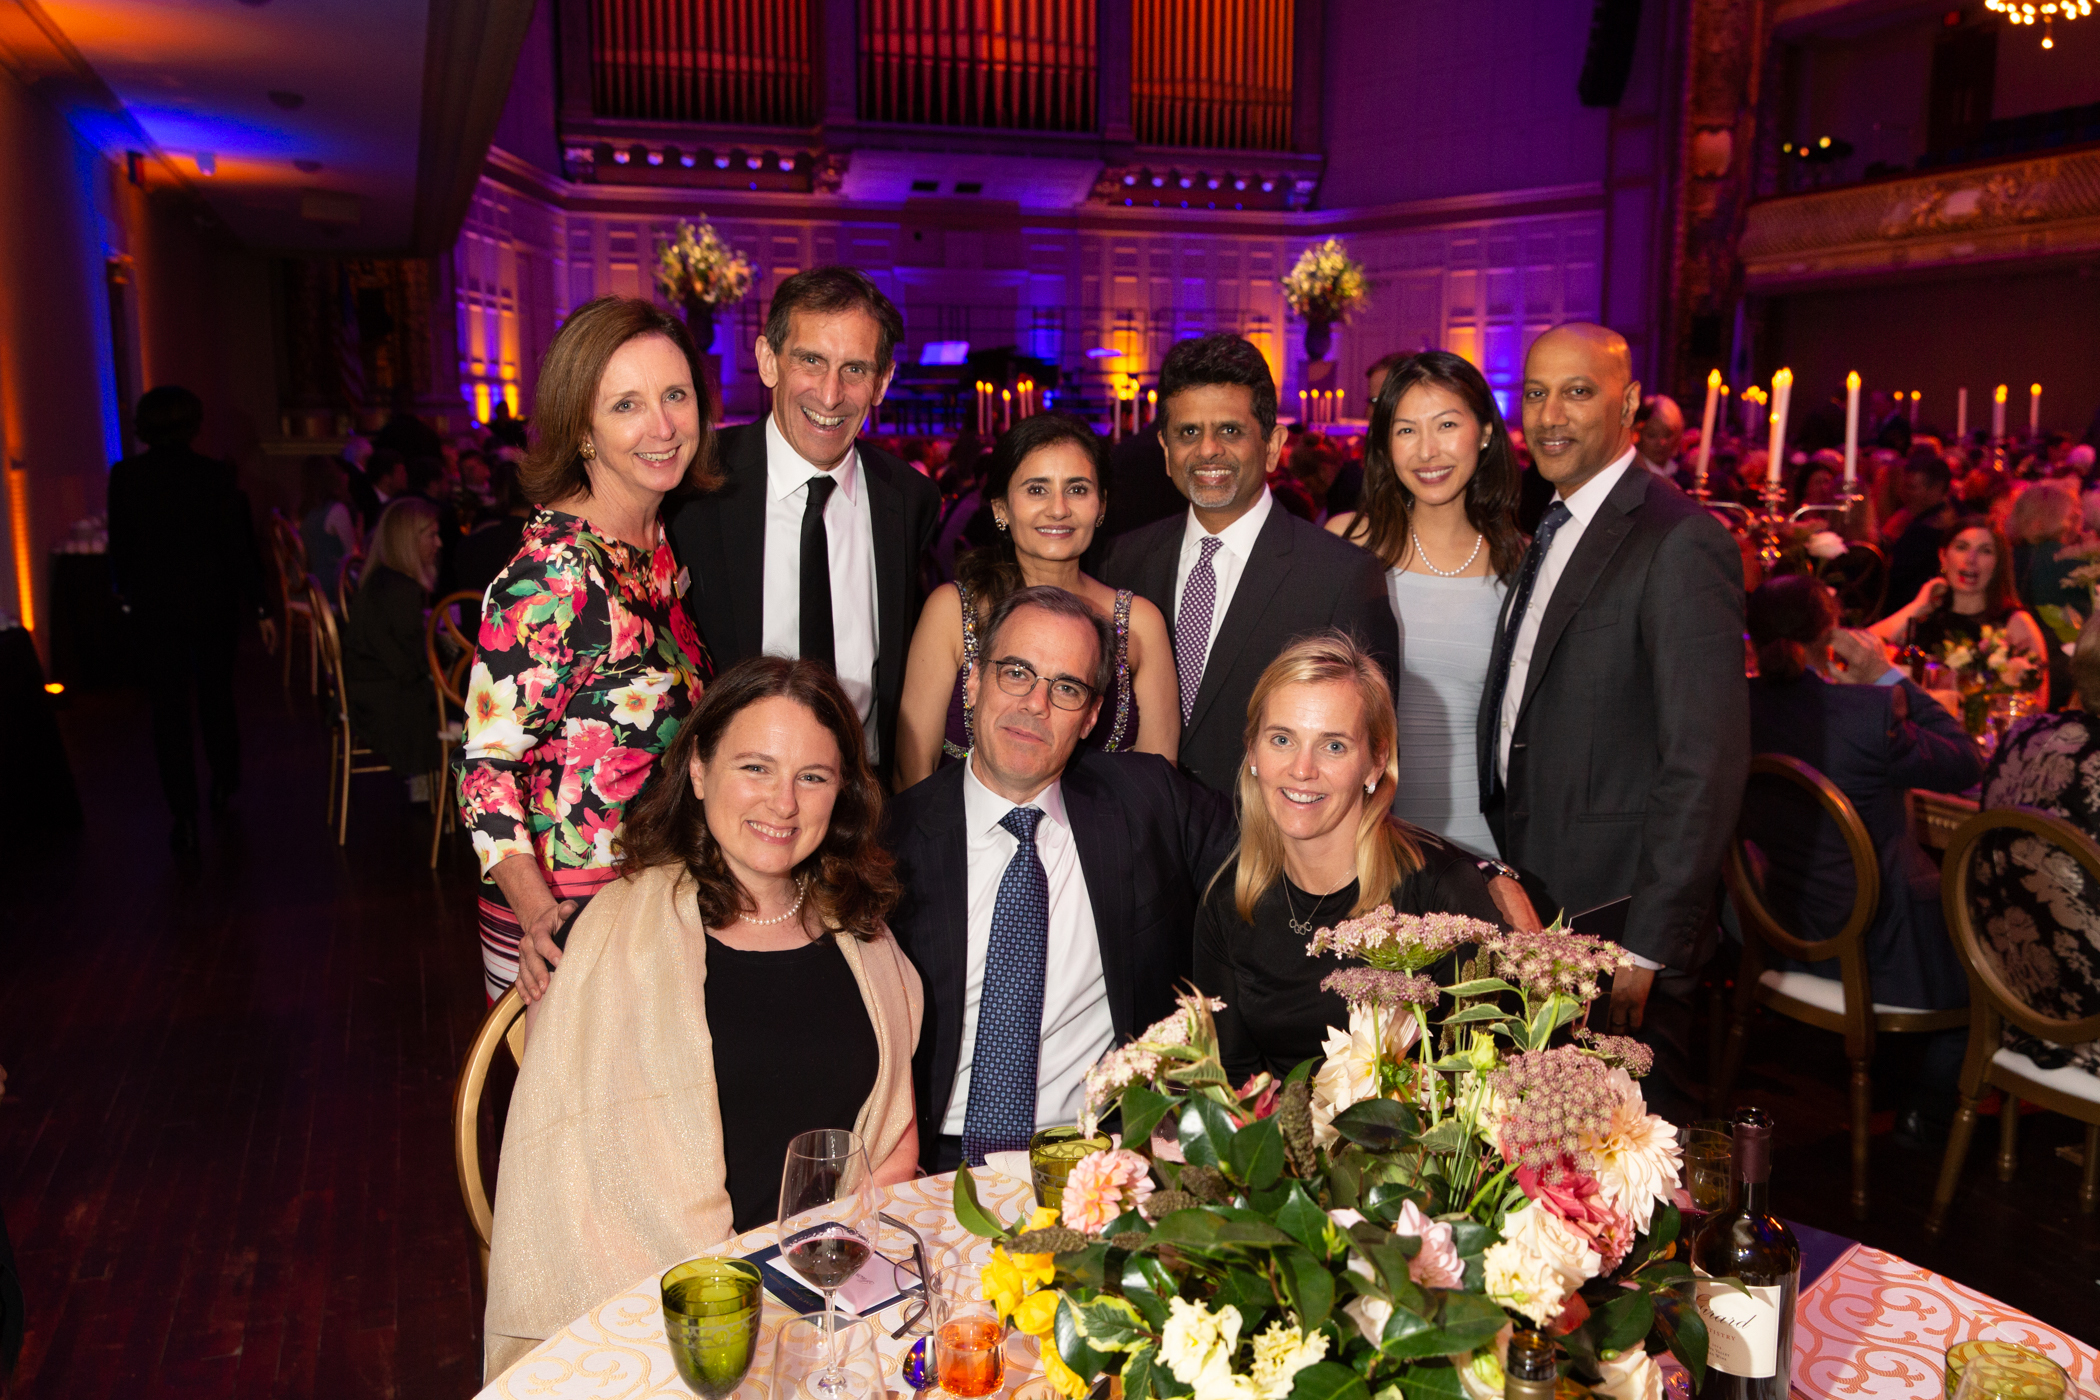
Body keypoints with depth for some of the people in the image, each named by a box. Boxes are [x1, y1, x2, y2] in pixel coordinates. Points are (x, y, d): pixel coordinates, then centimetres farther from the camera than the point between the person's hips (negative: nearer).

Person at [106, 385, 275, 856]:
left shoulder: (125, 476, -6)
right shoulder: (216, 476, -11)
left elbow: (120, 545, 2)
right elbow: (239, 547, -10)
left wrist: (126, 592, 17)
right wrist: (259, 607, -4)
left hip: (153, 608, 0)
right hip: (213, 603, 0)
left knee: (169, 711, 4)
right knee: (216, 697, 19)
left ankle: (185, 820, 3)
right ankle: (224, 786, 36)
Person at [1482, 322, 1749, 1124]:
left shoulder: (1680, 543, -15)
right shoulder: (1548, 533, 13)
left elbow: (1704, 766, -19)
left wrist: (1648, 947, -20)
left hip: (1616, 924, -8)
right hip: (1532, 909, 8)